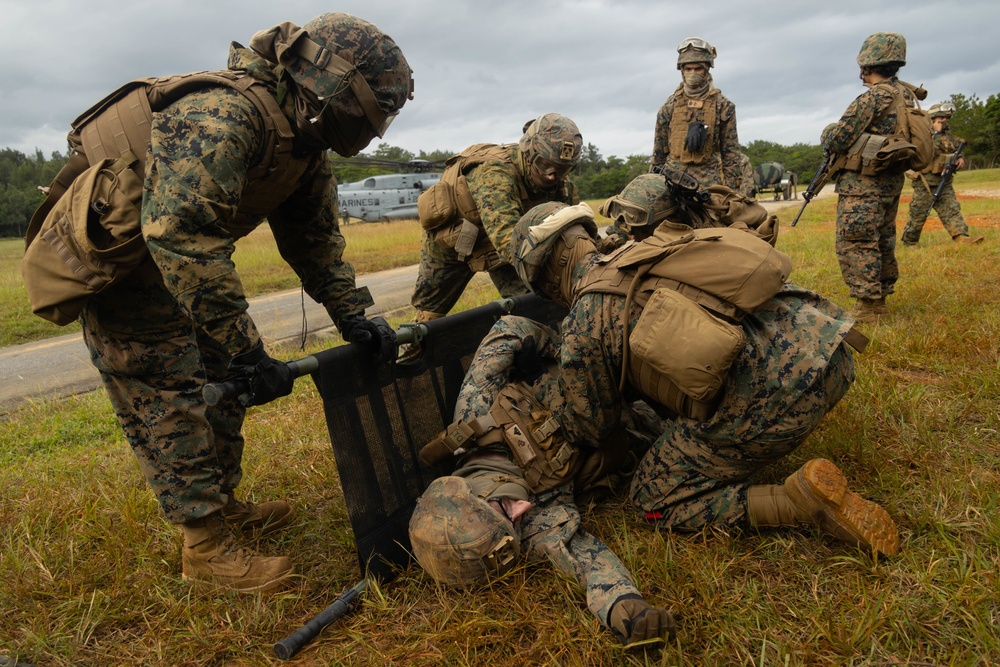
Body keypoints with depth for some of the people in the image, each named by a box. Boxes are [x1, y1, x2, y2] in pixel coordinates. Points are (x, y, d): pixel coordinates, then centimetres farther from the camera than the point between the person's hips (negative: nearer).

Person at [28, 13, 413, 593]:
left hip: (187, 257, 9)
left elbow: (316, 238, 5)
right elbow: (180, 235, -43)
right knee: (169, 399, -6)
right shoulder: (223, 115, -34)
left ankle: (224, 502, 31)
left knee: (223, 381, 14)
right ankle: (206, 548, 5)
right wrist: (247, 350, -40)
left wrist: (354, 316, -5)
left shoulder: (305, 143, -3)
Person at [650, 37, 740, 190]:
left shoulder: (722, 105, 9)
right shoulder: (670, 105, 13)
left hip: (708, 178, -1)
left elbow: (730, 152, 7)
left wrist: (731, 188, 0)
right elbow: (659, 150, 15)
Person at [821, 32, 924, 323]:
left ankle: (868, 308, -6)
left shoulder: (872, 98, -17)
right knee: (882, 243, 15)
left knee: (855, 246, -6)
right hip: (892, 181, 9)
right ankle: (880, 300, 24)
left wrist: (828, 132, 7)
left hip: (863, 184, -9)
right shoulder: (907, 95, 10)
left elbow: (836, 141, -15)